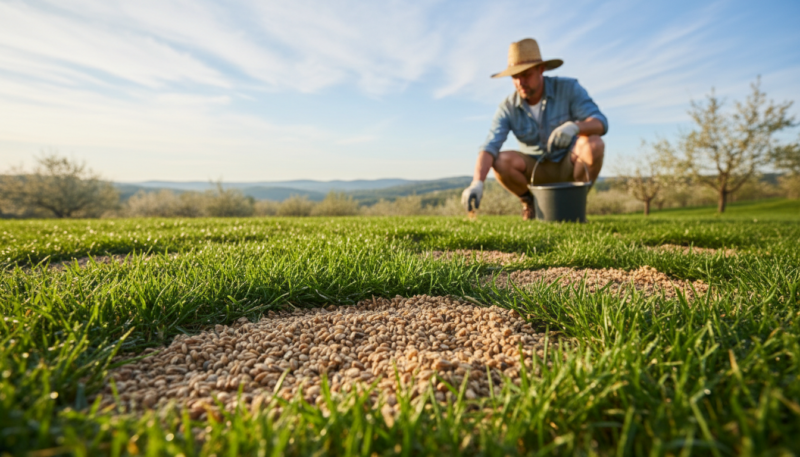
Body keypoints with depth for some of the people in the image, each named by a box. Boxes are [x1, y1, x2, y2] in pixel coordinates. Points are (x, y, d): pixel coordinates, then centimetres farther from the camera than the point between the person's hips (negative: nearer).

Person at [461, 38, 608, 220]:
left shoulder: (568, 88, -16)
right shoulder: (508, 108, -14)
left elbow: (601, 123, -23)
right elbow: (489, 147, -27)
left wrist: (575, 126, -47)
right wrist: (477, 182, -46)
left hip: (571, 164, 0)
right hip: (537, 169, 1)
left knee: (593, 144, -32)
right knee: (500, 162, -28)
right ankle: (530, 201, 2)